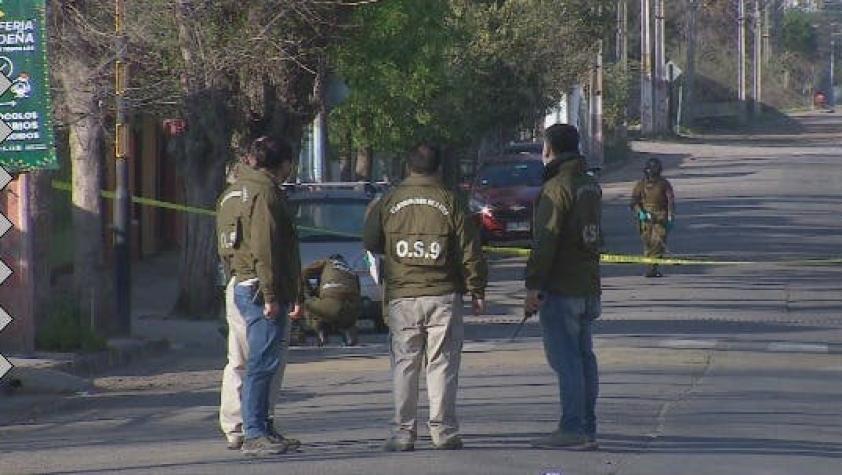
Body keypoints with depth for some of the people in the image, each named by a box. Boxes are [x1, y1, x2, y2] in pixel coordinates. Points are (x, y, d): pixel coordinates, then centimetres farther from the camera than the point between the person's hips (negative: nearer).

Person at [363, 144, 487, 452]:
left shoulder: (388, 203, 1)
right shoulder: (450, 203, -3)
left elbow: (370, 243, 11)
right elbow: (471, 252, -2)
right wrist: (477, 291, 8)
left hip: (402, 297, 1)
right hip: (443, 296, -1)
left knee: (404, 364, 6)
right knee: (442, 364, 4)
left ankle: (404, 431, 4)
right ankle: (443, 430, 2)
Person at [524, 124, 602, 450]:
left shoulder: (557, 187, -14)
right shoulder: (591, 185, 13)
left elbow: (545, 242, -18)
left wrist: (533, 286, -17)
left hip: (561, 289, -9)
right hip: (589, 286, 9)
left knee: (565, 359, -8)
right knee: (584, 357, 11)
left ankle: (572, 429, -11)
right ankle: (587, 429, 15)